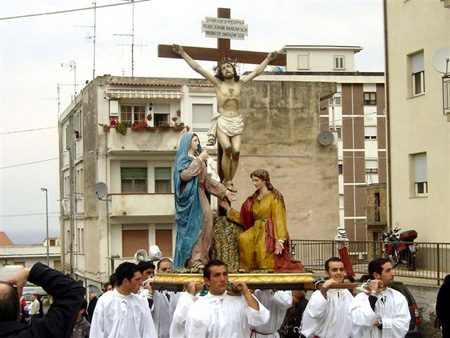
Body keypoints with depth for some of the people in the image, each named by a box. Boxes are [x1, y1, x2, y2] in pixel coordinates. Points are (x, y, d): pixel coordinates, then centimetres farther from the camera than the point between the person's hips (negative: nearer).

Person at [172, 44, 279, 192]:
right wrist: (183, 54, -1)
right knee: (227, 148, -23)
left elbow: (257, 72, 23)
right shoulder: (218, 83, 5)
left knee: (236, 150, -16)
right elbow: (198, 68, 2)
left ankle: (228, 180, -5)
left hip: (236, 122, 3)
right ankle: (227, 181, -13)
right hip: (222, 121, -3)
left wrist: (268, 59, 29)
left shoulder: (240, 84, 12)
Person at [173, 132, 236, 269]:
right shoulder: (182, 158, 0)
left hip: (200, 196, 7)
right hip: (190, 197, -7)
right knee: (193, 226, -13)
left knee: (206, 221, -6)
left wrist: (225, 191, 21)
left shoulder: (198, 159, 23)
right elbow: (185, 174, -20)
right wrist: (199, 160, -14)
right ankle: (194, 260, -16)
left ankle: (201, 258, -8)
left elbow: (207, 180, 24)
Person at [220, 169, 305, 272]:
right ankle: (245, 267, -20)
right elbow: (243, 217, 18)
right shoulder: (253, 199, 16)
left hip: (269, 231, -5)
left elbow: (278, 219, -9)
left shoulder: (274, 197, -2)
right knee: (243, 239, -30)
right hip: (256, 229, 5)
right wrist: (229, 209, 15)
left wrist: (279, 240, -19)